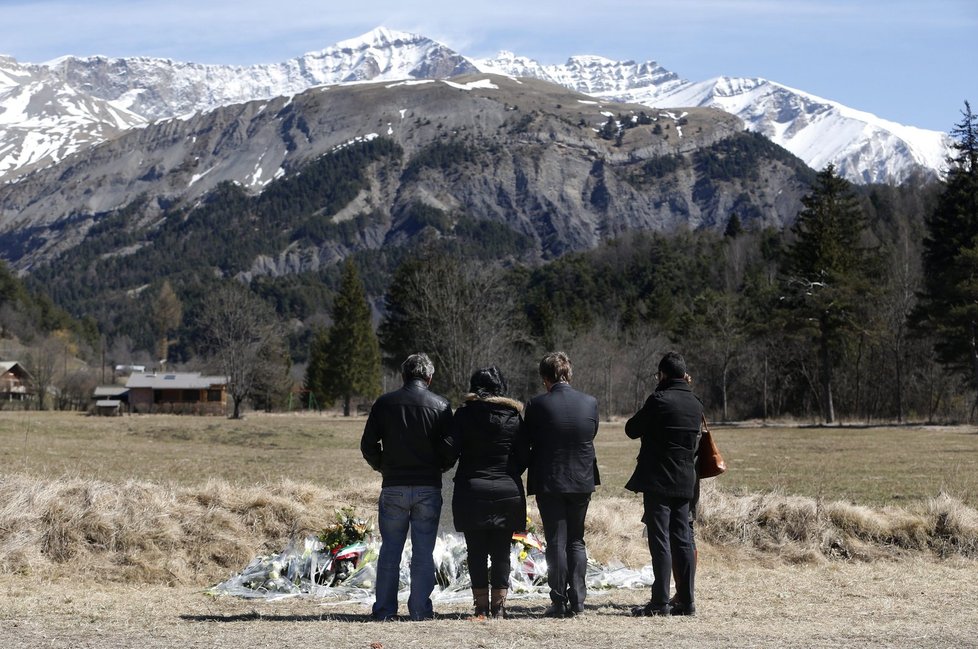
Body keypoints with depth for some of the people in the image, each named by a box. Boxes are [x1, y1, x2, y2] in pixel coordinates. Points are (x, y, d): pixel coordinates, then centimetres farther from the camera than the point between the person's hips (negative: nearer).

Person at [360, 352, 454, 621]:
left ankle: (385, 609, 8)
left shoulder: (385, 403, 1)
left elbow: (368, 445, 1)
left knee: (390, 550, 8)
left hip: (393, 486, 1)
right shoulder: (440, 405, -1)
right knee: (423, 552, 5)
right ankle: (420, 609, 4)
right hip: (428, 487, -1)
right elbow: (449, 449, -6)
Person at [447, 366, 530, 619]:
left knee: (477, 552, 4)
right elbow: (524, 456, 3)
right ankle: (499, 605, 6)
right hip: (508, 492, 1)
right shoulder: (513, 417, 2)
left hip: (472, 491, -1)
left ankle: (481, 605, 3)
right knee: (501, 552, 7)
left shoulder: (464, 415, -3)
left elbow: (451, 449, -7)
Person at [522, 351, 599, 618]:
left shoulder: (537, 405, -13)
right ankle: (577, 601, 9)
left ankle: (559, 603, 4)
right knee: (576, 541, 14)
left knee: (556, 543, 4)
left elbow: (527, 440, -2)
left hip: (549, 482, -3)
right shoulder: (590, 403, -4)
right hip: (582, 481, 3)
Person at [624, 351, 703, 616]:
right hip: (685, 481, 7)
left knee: (660, 540, -5)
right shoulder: (695, 403, 8)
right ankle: (686, 600, 11)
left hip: (658, 480, -6)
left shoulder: (659, 400, -13)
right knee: (683, 540, 9)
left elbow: (632, 429, -4)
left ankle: (660, 602, -6)